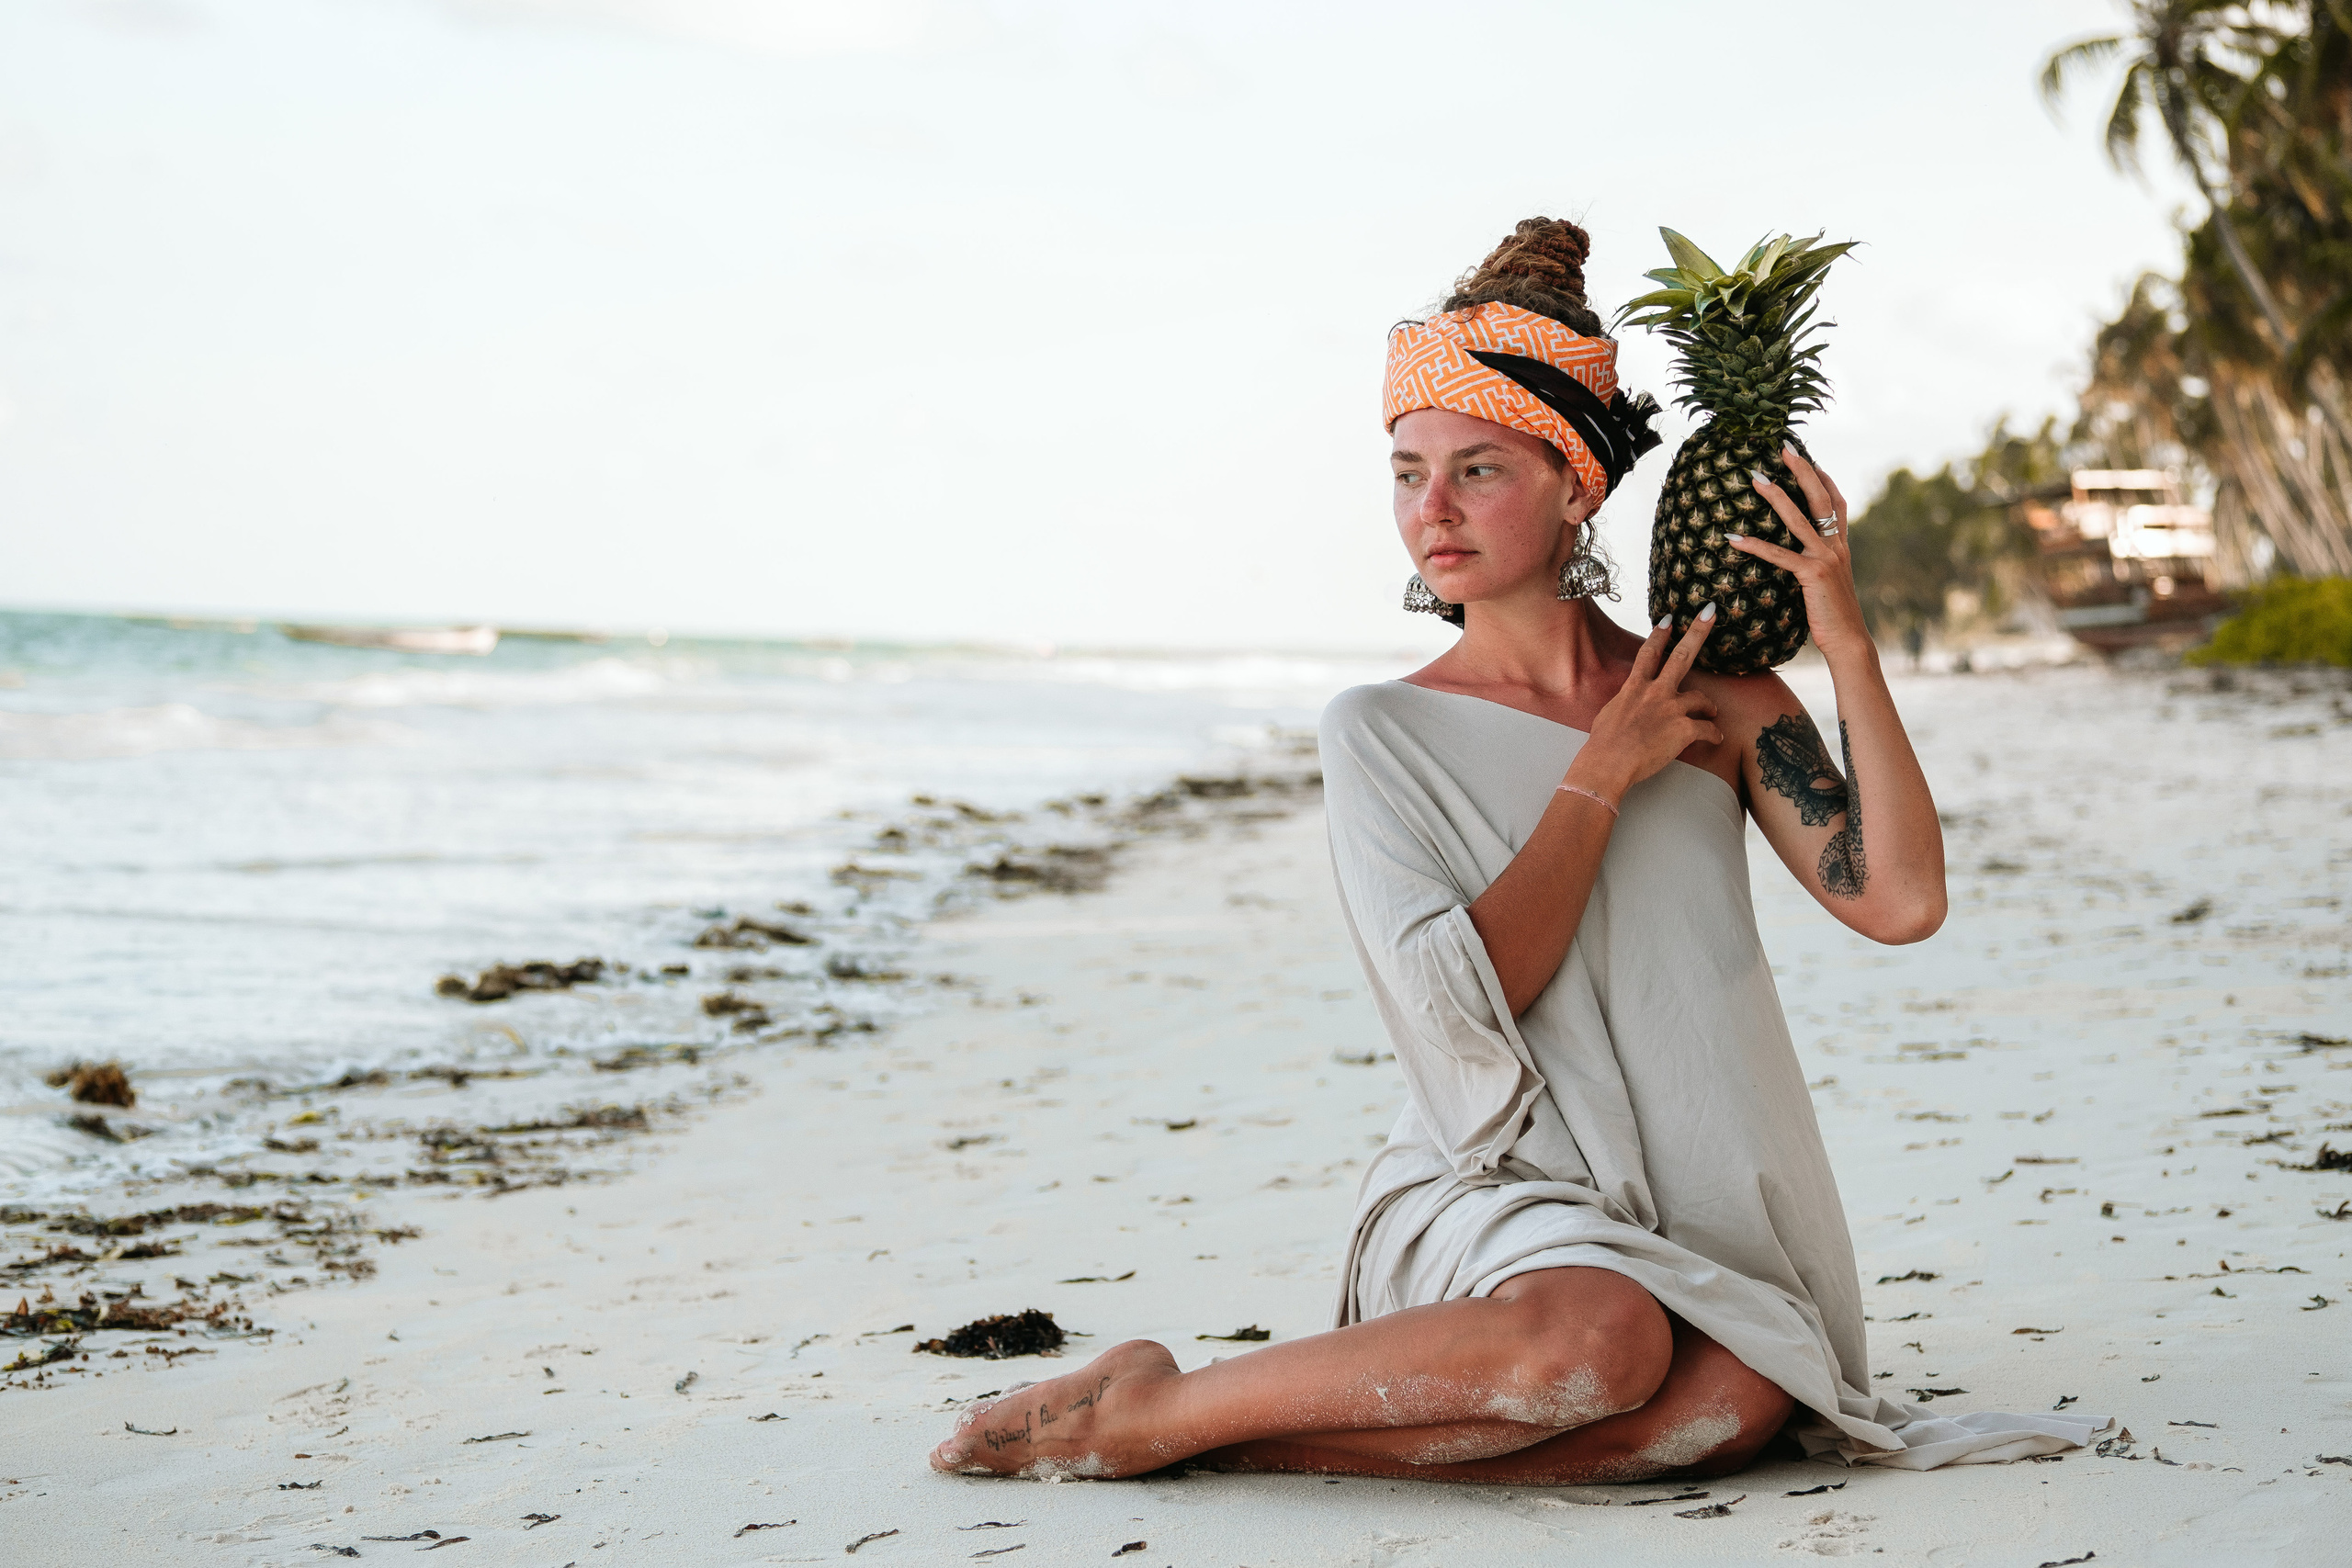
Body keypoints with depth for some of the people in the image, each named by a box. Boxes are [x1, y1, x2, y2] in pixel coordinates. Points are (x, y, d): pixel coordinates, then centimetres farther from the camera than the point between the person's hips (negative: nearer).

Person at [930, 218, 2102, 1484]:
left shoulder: (1715, 694, 8)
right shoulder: (1382, 732, 2)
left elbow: (1901, 902, -5)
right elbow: (1461, 1004, -11)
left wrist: (1845, 640, -7)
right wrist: (1600, 778, -7)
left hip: (1699, 1229, 3)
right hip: (1482, 1204, -3)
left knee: (1738, 1399, -34)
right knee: (1599, 1334, -39)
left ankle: (1215, 1432, -23)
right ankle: (1149, 1406, -20)